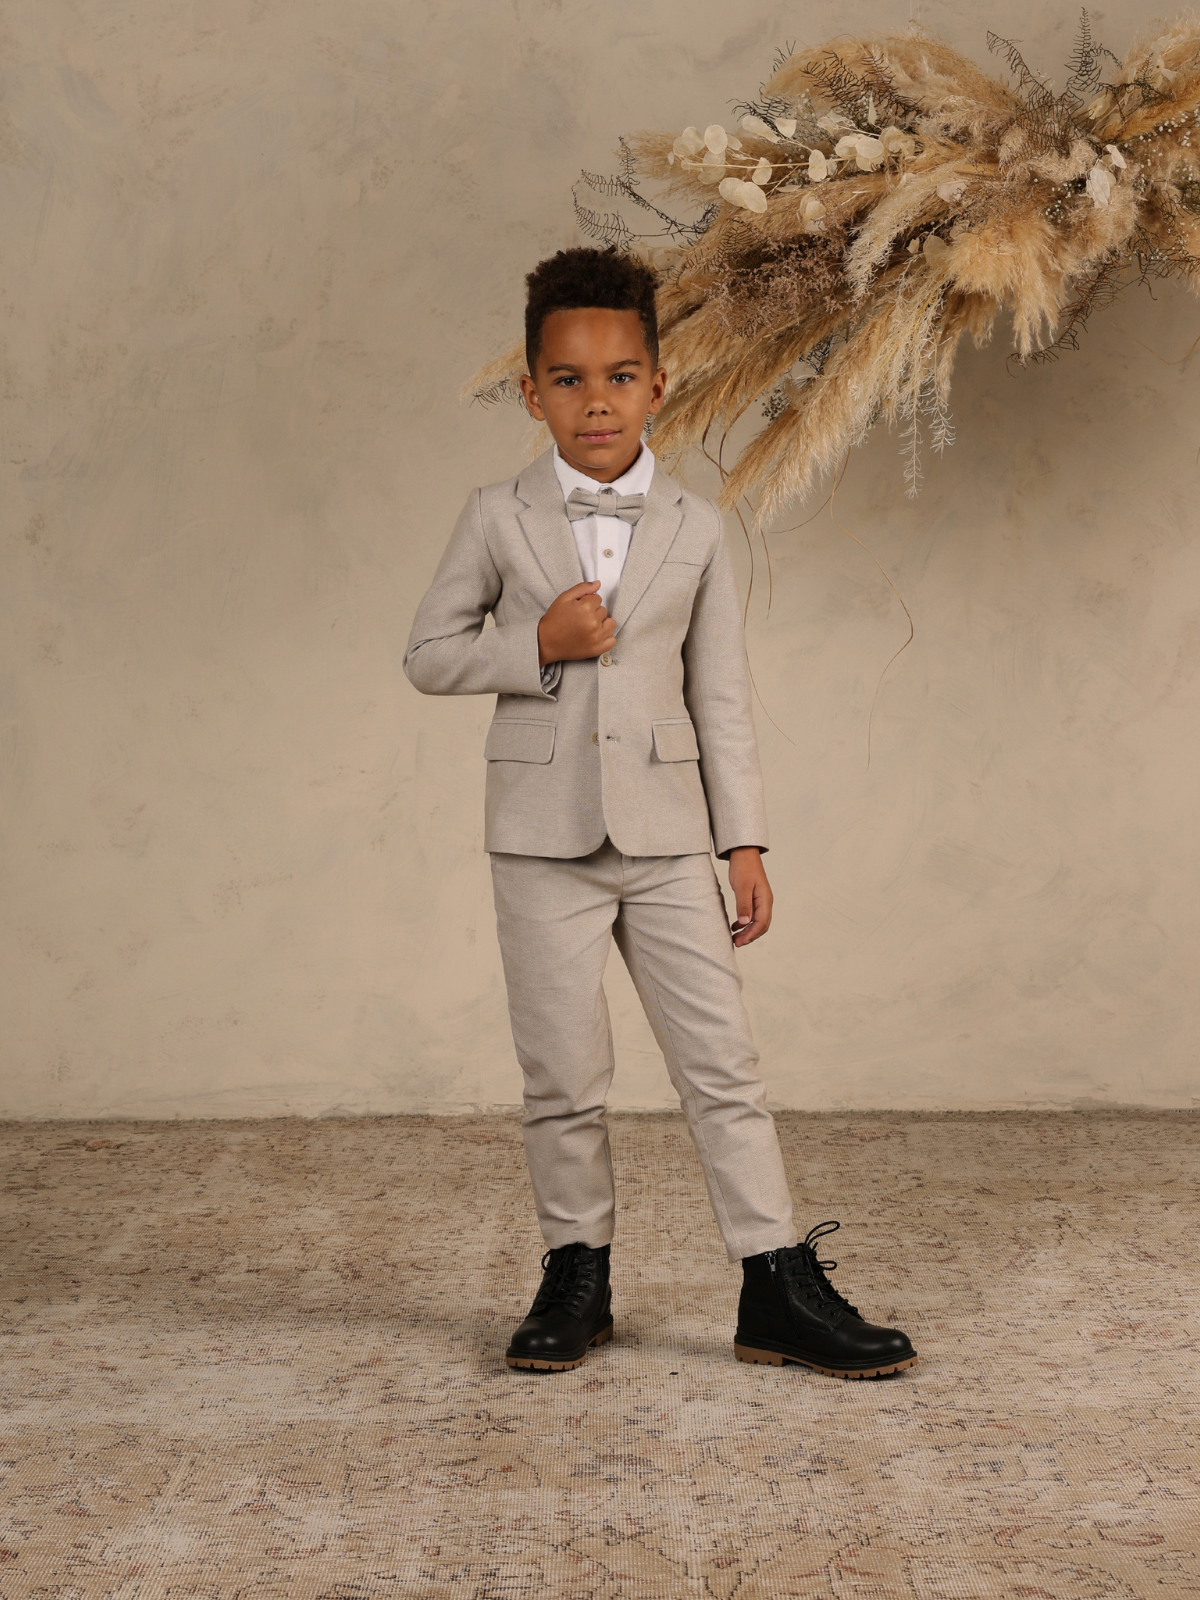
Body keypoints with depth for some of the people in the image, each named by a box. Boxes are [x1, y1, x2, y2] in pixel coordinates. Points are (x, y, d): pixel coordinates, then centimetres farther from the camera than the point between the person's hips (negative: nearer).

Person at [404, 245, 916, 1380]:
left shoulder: (696, 530, 7)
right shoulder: (497, 519, 3)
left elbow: (721, 697, 7)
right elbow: (428, 655, 5)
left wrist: (744, 839, 3)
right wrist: (538, 644, -12)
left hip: (667, 833, 1)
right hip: (544, 837, -1)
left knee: (721, 1061, 0)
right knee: (561, 1076, 6)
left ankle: (779, 1286, 7)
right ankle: (576, 1274, 22)